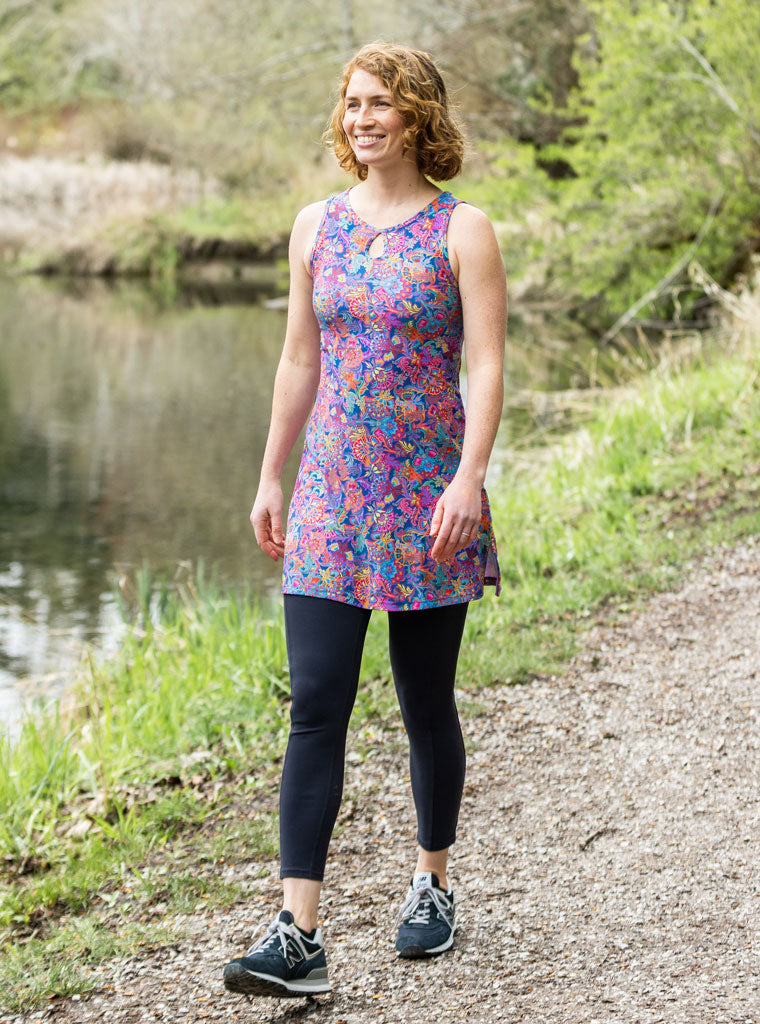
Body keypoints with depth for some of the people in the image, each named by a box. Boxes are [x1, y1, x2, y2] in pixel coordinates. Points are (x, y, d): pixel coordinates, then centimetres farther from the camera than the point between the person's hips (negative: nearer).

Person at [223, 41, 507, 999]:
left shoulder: (462, 229, -3)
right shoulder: (317, 226, 10)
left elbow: (487, 366, -9)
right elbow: (299, 362, 14)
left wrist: (470, 478, -20)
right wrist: (270, 478, 12)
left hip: (428, 495, -3)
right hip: (332, 493, 3)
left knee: (426, 704, 8)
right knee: (315, 706, -6)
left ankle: (432, 885, 29)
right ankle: (297, 933, -8)